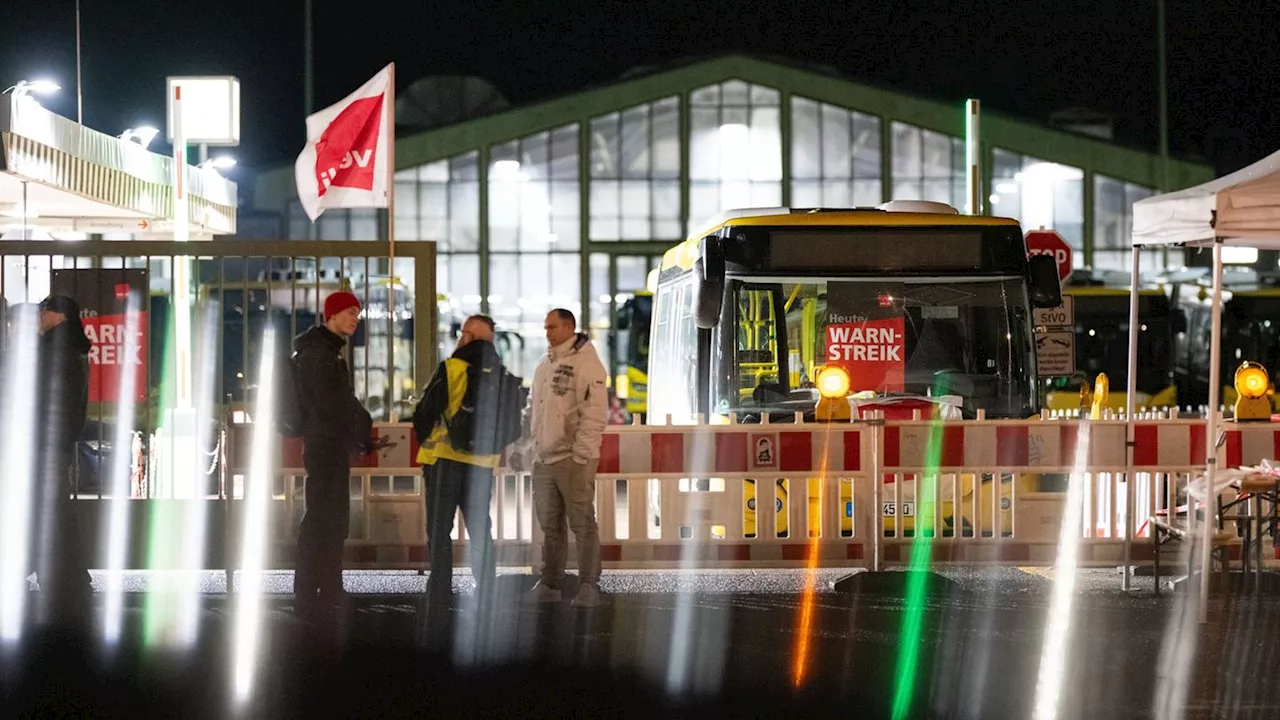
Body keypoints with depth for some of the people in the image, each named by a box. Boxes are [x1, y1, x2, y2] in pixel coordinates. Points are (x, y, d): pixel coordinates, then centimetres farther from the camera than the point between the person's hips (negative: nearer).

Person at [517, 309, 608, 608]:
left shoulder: (586, 363, -9)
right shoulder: (544, 366, 18)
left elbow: (595, 411, -15)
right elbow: (532, 410, 26)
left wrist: (581, 451, -20)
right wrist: (523, 445, 19)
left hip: (574, 459, -8)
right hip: (544, 458, 8)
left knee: (582, 524, -5)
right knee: (550, 525, 12)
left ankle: (589, 587, -3)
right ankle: (549, 585, 18)